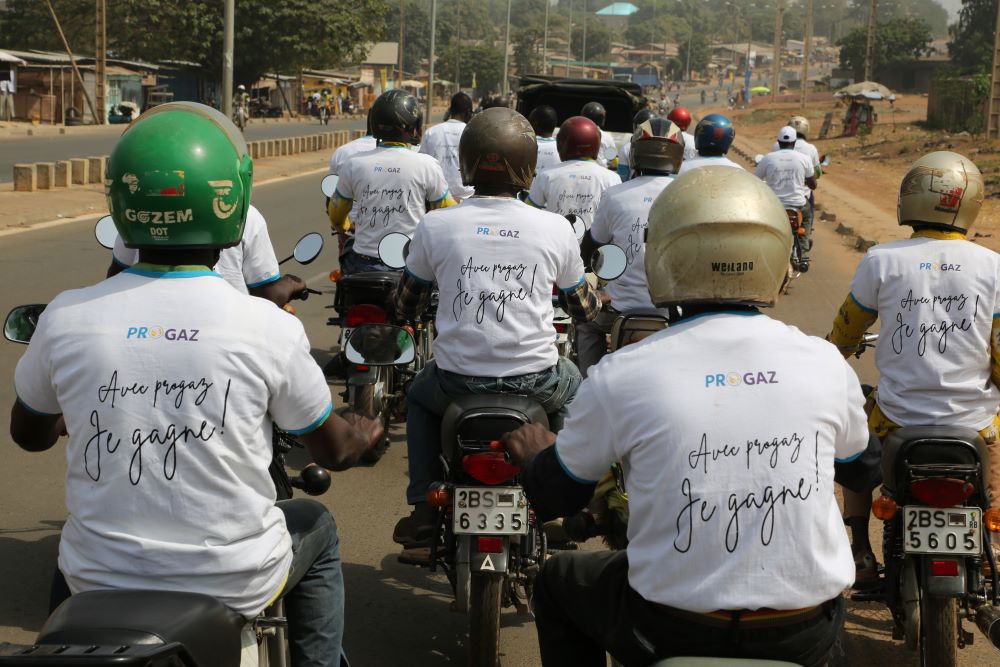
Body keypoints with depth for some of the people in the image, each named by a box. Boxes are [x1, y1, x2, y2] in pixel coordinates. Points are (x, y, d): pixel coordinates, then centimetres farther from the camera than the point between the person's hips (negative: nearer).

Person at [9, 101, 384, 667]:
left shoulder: (66, 318, -12)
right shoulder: (270, 328, -16)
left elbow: (30, 433, 8)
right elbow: (333, 450, 0)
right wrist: (368, 432, 23)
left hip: (100, 585, 2)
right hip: (235, 587, -1)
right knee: (316, 526, 30)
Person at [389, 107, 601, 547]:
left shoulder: (435, 225, -5)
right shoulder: (555, 229, -4)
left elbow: (406, 307, 8)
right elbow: (583, 309, 10)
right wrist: (596, 297, 35)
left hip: (457, 375, 0)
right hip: (534, 377, 0)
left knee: (419, 396, 35)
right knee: (572, 385, 36)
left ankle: (423, 506, 26)